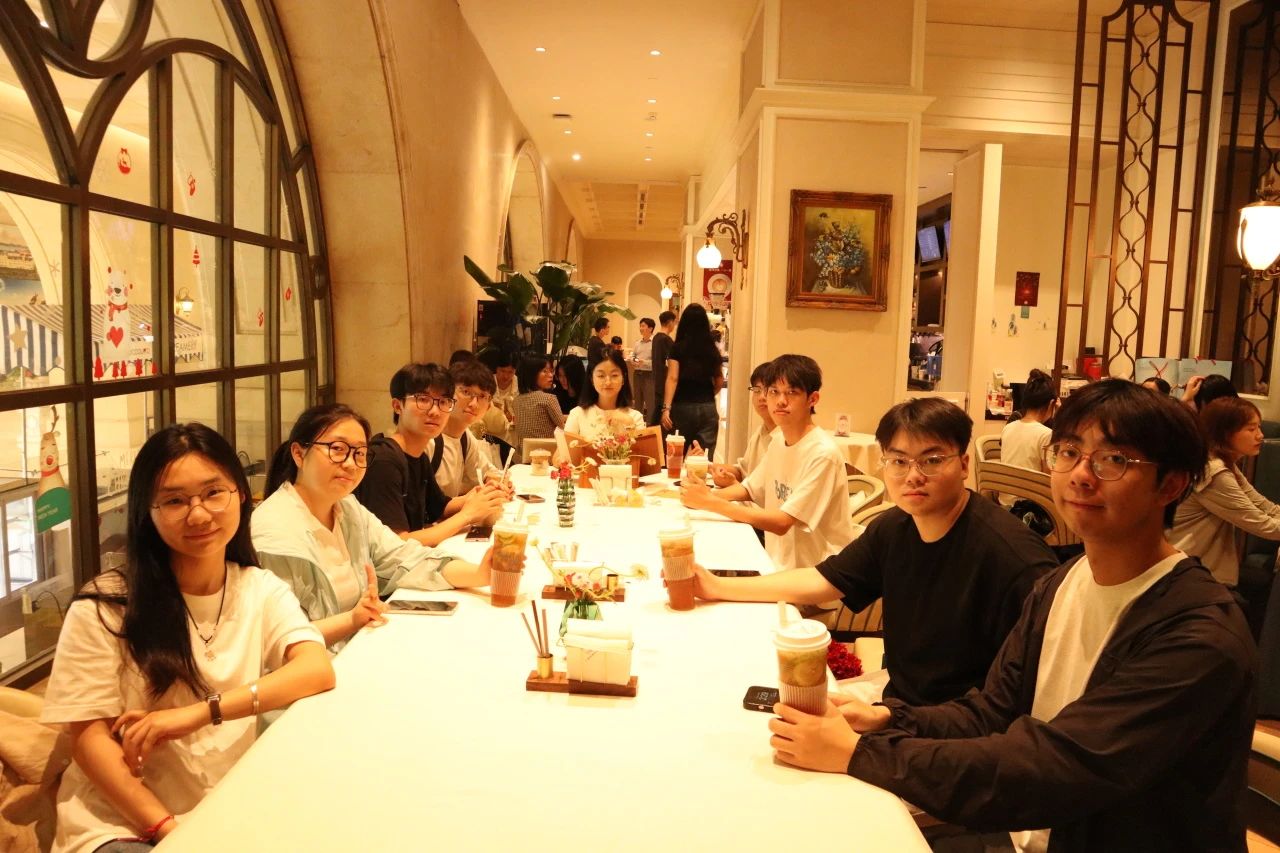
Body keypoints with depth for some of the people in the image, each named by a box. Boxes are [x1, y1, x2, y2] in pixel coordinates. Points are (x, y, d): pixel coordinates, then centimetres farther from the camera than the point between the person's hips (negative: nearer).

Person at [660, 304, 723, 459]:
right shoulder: (712, 350, 6)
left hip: (682, 407, -2)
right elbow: (719, 382, 15)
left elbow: (672, 378, -12)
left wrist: (666, 408, -16)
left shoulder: (678, 348, -4)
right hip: (708, 409, 2)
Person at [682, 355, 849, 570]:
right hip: (779, 563, 7)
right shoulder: (779, 440, 4)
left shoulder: (823, 454, -20)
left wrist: (711, 503, -21)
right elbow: (750, 488, 16)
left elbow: (781, 523, -21)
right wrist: (710, 494, -4)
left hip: (815, 573, -7)